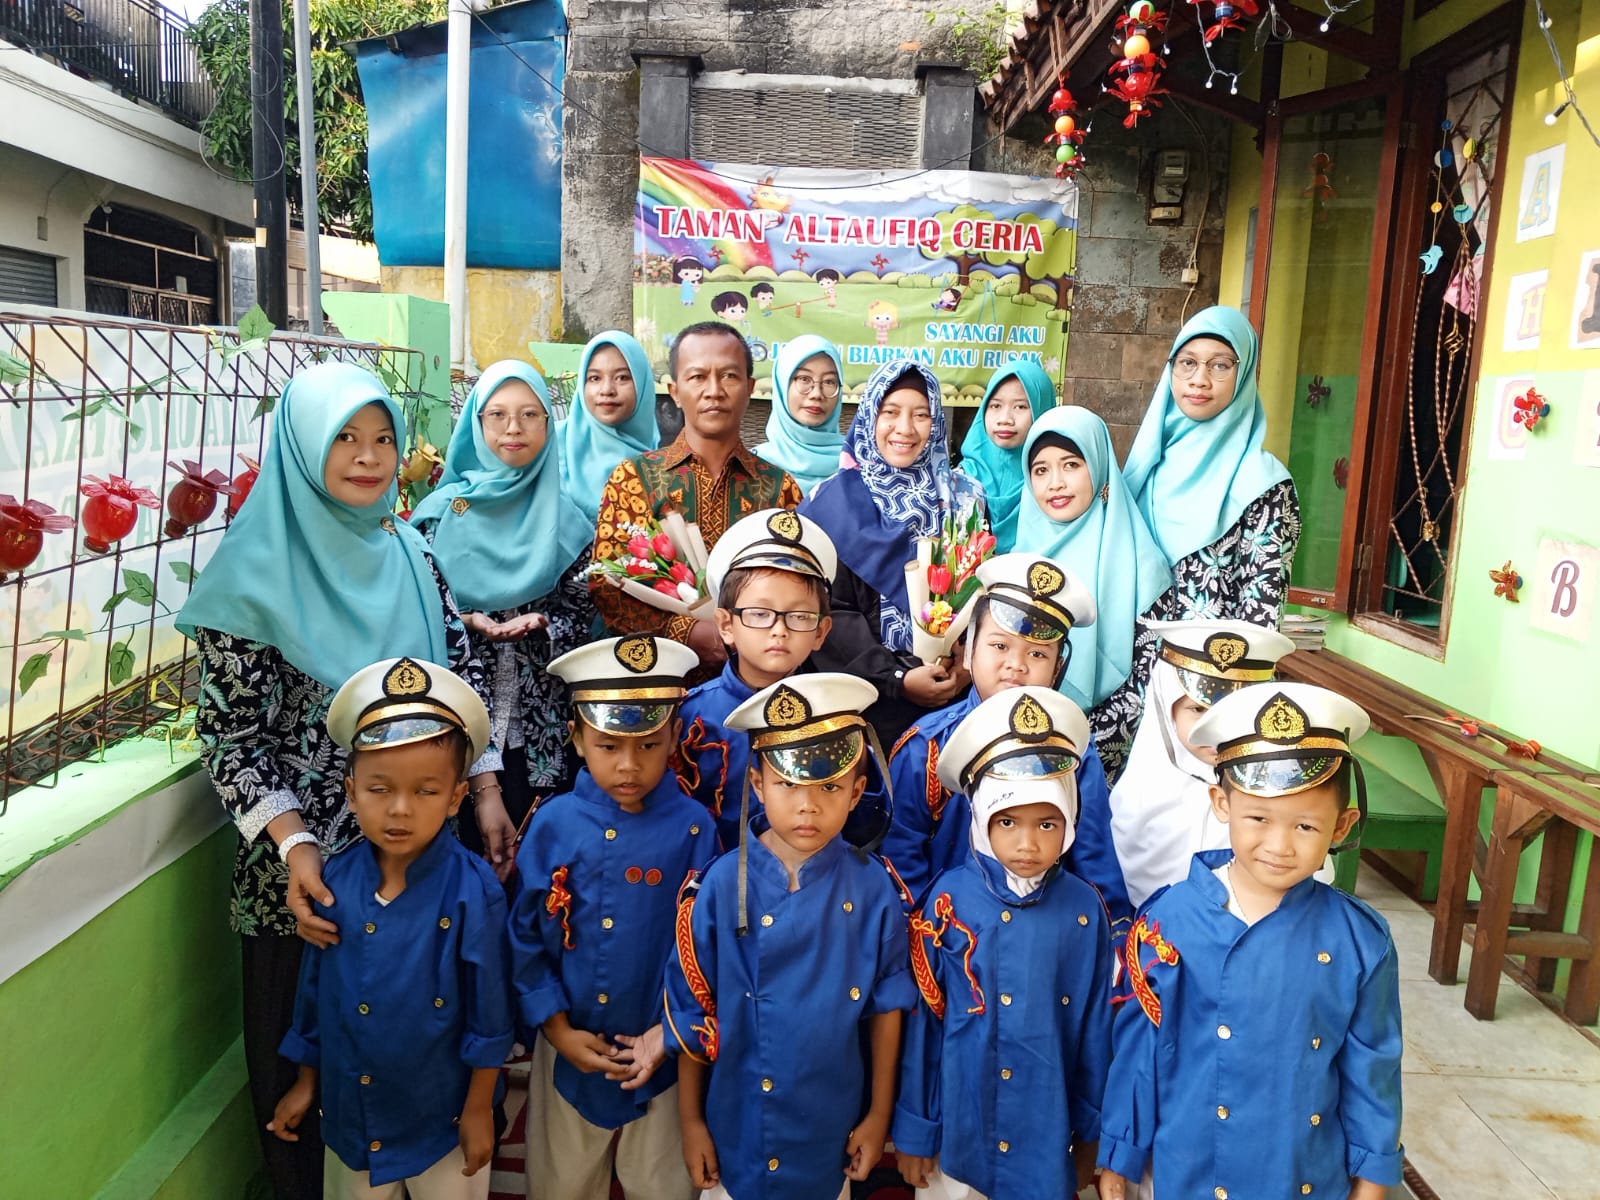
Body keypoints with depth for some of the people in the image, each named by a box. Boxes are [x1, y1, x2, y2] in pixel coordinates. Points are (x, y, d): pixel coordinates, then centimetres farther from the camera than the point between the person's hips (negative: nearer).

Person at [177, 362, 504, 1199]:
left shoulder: (408, 553, 3)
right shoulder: (256, 573, -11)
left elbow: (461, 675, 7)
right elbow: (228, 736, -10)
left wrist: (487, 793, 0)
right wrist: (293, 845, -20)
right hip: (309, 863, -4)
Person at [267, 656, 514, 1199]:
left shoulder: (472, 891, -23)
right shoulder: (335, 879, -12)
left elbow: (490, 1012, -14)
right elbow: (315, 986, 3)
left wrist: (479, 1109, -7)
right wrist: (306, 1081, 11)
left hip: (443, 1116, -3)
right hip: (350, 1111, 3)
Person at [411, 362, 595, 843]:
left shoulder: (563, 519, 5)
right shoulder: (444, 509, 2)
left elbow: (581, 614, 4)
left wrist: (539, 625, -16)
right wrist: (470, 622, -16)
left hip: (536, 726, 1)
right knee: (460, 836, 6)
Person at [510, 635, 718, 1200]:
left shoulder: (693, 829, -12)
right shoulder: (554, 824, -9)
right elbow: (526, 937, -4)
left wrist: (670, 1032, -12)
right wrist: (557, 1029, -8)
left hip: (662, 1052, -1)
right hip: (569, 1050, 1)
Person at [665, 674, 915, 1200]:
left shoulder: (873, 889, -12)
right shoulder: (722, 884, -15)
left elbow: (885, 1007, -2)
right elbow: (690, 1010, -6)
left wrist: (879, 1114, 2)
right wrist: (690, 1121, -1)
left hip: (832, 1131, 1)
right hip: (734, 1130, 0)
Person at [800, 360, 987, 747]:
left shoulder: (962, 498, 8)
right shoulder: (836, 502, -3)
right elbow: (829, 612, -7)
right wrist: (896, 679, -16)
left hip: (953, 698, 3)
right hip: (869, 699, -3)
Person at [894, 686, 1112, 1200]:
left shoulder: (1084, 909, -7)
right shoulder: (950, 898, -11)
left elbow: (1094, 1026, 2)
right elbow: (922, 1018, -5)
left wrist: (1091, 1131, 8)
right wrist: (914, 1130, -2)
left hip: (1047, 1133, 1)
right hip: (957, 1127, -1)